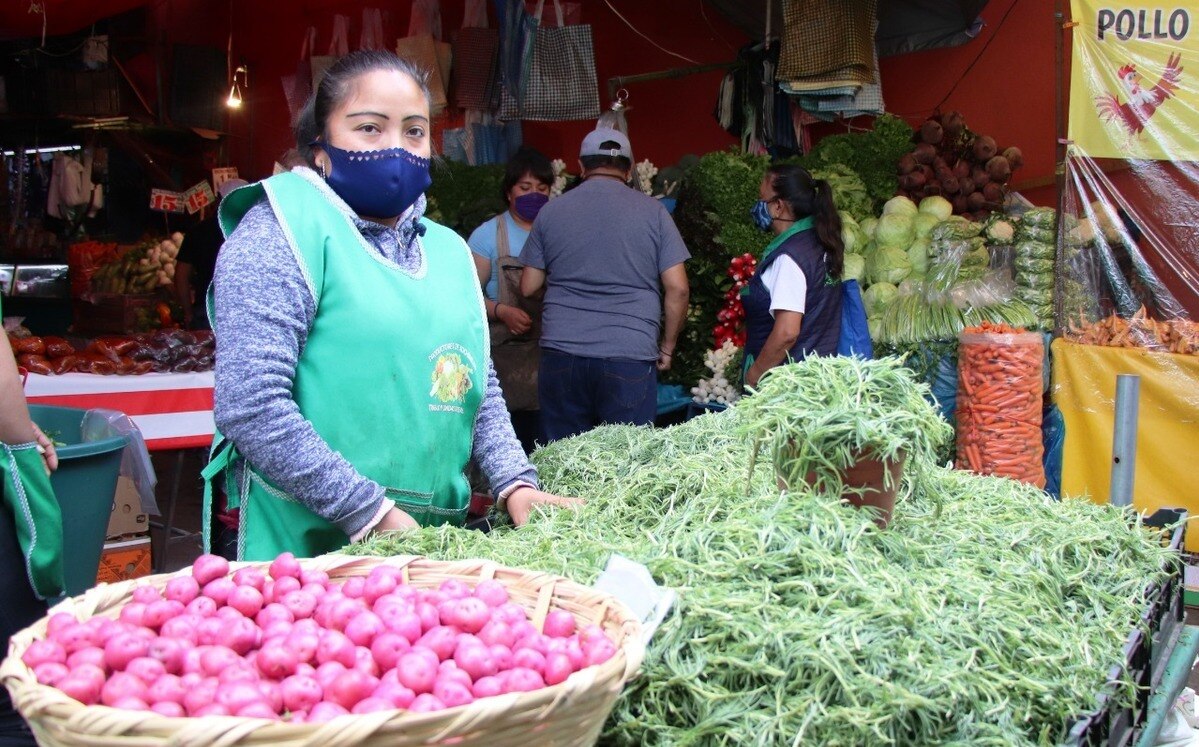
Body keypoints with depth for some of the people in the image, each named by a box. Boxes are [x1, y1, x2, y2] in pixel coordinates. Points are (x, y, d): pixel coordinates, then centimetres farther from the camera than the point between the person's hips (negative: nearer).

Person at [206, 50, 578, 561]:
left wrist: (515, 483, 2)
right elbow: (250, 406, -19)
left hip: (434, 544, 7)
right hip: (309, 547, -6)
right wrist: (372, 515, -19)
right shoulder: (280, 234, -10)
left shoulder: (447, 250, 12)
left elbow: (481, 389, 18)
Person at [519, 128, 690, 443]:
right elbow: (677, 288, 0)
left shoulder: (550, 212, 9)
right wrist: (666, 347, 11)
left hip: (561, 355, 2)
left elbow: (528, 287, 11)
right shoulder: (652, 211, 4)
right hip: (630, 357, -2)